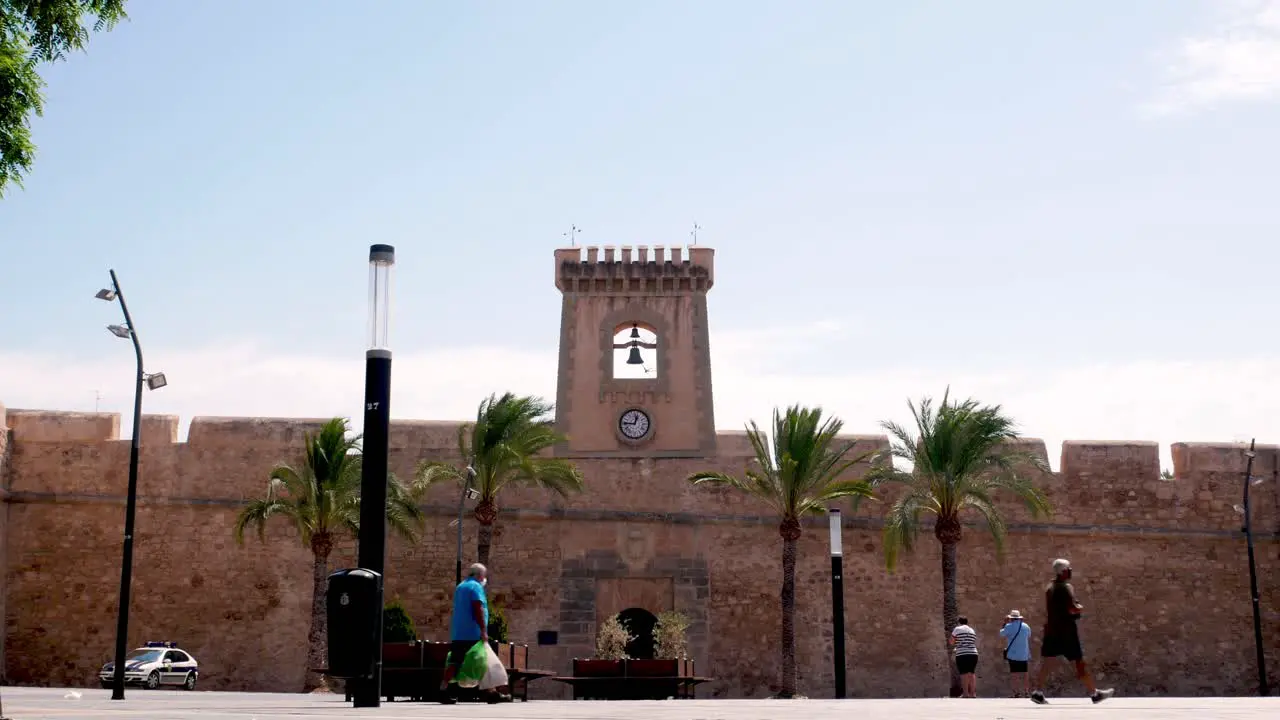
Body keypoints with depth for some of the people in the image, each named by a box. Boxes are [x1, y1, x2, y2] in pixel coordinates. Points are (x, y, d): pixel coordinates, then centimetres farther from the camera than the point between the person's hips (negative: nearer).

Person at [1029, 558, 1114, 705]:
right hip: (1066, 632, -8)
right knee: (1080, 663, 1)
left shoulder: (1049, 588, 14)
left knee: (1047, 663, 4)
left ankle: (1037, 692, -4)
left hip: (1051, 630, 8)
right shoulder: (1066, 587, -13)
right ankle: (1094, 693, 8)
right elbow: (1072, 609, -23)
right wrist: (1081, 608, -2)